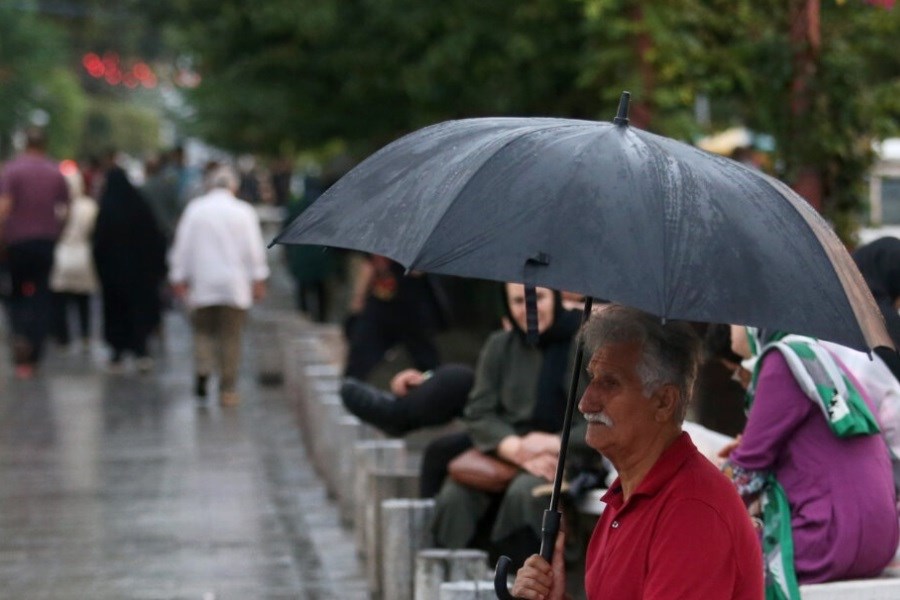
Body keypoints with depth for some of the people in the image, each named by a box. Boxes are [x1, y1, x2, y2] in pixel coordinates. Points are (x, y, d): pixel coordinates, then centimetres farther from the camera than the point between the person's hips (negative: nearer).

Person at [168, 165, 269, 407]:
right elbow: (254, 249, 0)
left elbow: (182, 246, 4)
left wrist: (179, 278, 10)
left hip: (202, 284, 1)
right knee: (231, 337, 3)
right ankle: (227, 389, 3)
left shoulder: (195, 208, 2)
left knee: (203, 331, 11)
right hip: (234, 286, -1)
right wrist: (258, 280, 6)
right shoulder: (244, 211, 0)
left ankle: (202, 370, -14)